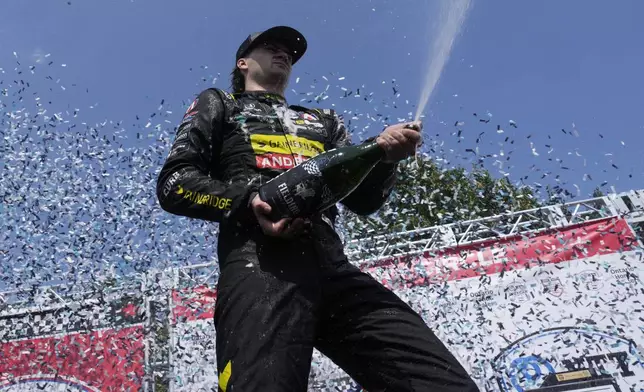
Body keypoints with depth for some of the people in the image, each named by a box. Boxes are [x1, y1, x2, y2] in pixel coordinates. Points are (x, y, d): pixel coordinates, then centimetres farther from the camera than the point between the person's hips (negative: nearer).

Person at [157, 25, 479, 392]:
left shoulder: (324, 121, 35)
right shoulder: (219, 105, 26)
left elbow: (363, 199, 24)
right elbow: (175, 184, 11)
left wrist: (383, 154, 0)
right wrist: (248, 199, -9)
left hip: (333, 267, 3)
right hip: (260, 261, -3)